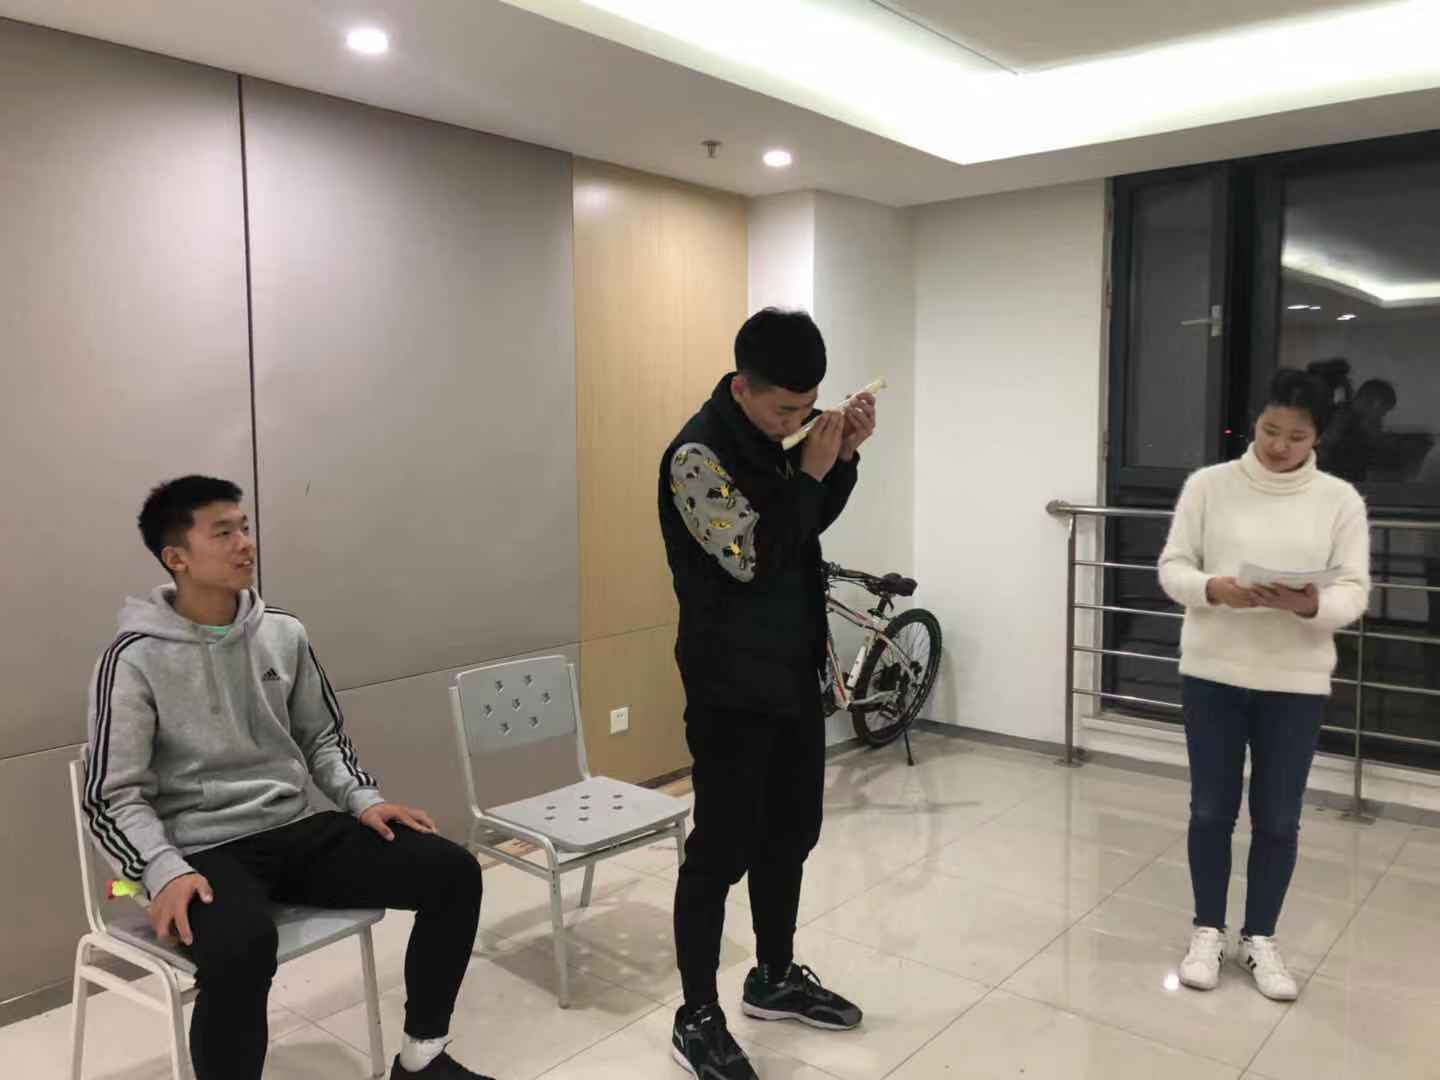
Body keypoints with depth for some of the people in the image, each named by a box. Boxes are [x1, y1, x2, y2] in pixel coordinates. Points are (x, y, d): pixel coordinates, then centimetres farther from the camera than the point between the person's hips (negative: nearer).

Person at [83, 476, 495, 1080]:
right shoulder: (137, 660, -10)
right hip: (204, 852, -5)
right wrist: (164, 871, -25)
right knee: (241, 945, -40)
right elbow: (113, 796, -9)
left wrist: (363, 799, 0)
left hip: (296, 832, 6)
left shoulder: (284, 634, 6)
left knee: (453, 871, -9)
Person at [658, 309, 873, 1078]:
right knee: (721, 850, 1)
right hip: (732, 688, -8)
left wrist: (844, 455, 0)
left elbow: (811, 523, 16)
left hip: (793, 672, 9)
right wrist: (811, 469, -19)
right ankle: (697, 1017, 18)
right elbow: (754, 555, -26)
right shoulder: (697, 453, -19)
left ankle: (775, 978, 36)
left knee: (791, 832, 18)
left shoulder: (770, 434, 6)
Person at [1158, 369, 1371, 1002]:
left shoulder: (1340, 500, 0)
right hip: (1214, 673, 0)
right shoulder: (1208, 485, -1)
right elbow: (1172, 568, -2)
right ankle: (1207, 931, 27)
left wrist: (1310, 604, -25)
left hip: (1296, 680, 1)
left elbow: (1354, 592, -3)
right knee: (1211, 810, 9)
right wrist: (1214, 589, -23)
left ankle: (1260, 938, 28)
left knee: (1278, 819, 9)